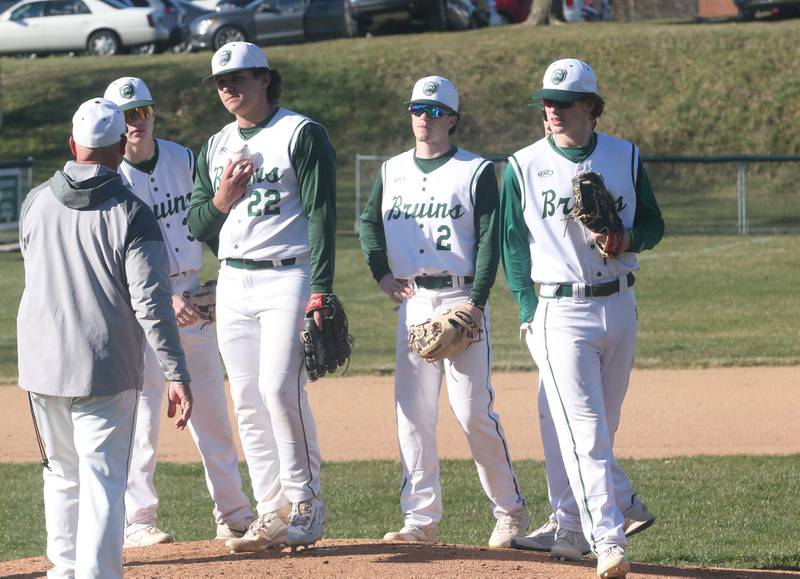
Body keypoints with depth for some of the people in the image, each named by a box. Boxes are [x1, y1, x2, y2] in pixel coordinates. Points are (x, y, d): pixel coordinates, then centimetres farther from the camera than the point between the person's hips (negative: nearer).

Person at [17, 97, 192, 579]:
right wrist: (177, 374, -14)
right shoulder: (131, 214, -12)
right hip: (104, 370, -4)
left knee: (62, 472, 21)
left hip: (42, 363, 5)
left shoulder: (36, 202, 2)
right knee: (103, 482, -4)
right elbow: (151, 304, -16)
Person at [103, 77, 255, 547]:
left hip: (192, 295, 5)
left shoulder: (184, 160, 7)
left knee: (211, 406, 8)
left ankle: (233, 514, 15)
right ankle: (137, 521, -2)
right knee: (143, 408, -7)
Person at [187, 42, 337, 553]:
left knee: (281, 388, -17)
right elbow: (196, 226, 17)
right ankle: (273, 513, 7)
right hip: (233, 282, 7)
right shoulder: (216, 147, 16)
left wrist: (321, 290, -17)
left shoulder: (302, 134, -4)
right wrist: (222, 198, -6)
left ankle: (305, 505, -7)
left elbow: (322, 213, -10)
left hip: (288, 278, -7)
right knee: (248, 400, 3)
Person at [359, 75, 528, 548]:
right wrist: (381, 272, 3)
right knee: (413, 412, 1)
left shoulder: (477, 171, -1)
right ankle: (421, 518, 5)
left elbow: (490, 240, -6)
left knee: (474, 411, -8)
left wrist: (477, 303, -15)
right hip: (412, 303, 5)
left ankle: (511, 509, 4)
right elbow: (369, 221, 21)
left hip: (461, 298, -5)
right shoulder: (393, 171, 14)